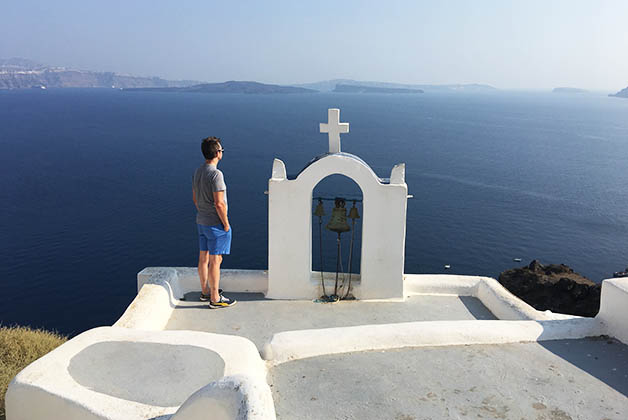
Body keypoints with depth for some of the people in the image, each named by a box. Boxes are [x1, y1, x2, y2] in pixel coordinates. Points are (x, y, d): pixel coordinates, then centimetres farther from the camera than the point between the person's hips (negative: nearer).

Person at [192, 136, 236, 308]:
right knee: (215, 260, -1)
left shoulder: (198, 171, 5)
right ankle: (215, 299, 7)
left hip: (201, 221, 9)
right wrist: (226, 223, -13)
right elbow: (219, 203, -23)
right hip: (215, 224, -9)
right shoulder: (216, 174, -22)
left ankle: (205, 291, 30)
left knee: (203, 257, 16)